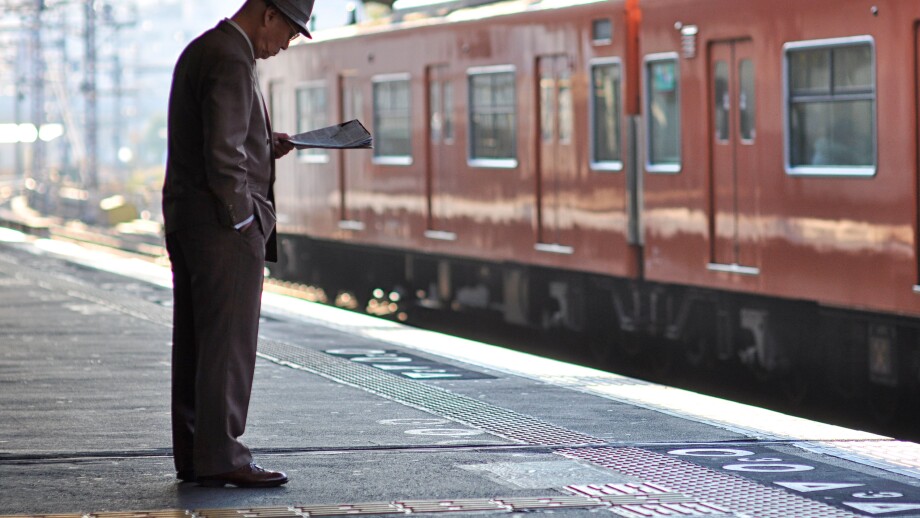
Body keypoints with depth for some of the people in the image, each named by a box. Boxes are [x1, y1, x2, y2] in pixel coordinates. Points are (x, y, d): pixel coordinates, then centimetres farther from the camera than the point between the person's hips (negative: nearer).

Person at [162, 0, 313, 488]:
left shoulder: (202, 49, 16)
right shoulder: (231, 61, -16)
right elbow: (223, 156, -21)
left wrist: (264, 146, 13)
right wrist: (244, 221, -14)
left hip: (185, 222, 10)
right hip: (223, 226, -10)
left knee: (195, 343, 10)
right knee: (229, 342, -7)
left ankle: (192, 456, 13)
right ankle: (220, 457, -6)